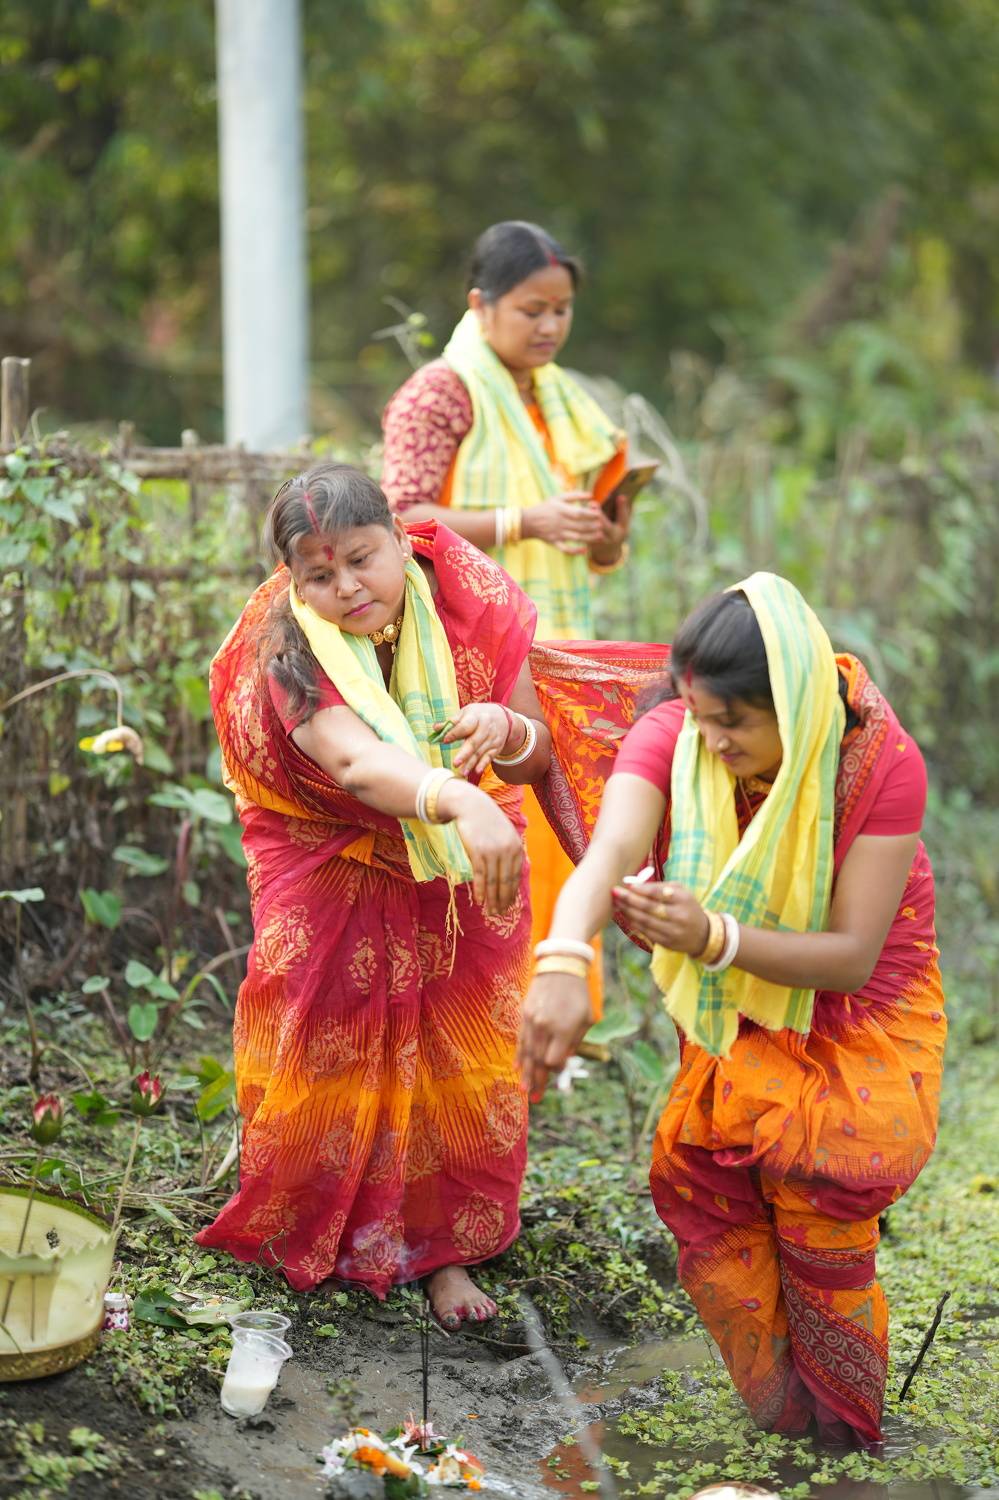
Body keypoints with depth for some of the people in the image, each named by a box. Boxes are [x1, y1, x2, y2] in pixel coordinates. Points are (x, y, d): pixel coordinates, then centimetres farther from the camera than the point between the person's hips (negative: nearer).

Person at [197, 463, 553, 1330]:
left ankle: (447, 1248, 24)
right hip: (332, 886, -2)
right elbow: (357, 766, -49)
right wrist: (462, 800, -69)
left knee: (459, 1065, 6)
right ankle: (314, 1237, 29)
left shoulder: (470, 604, -20)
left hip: (460, 874, 2)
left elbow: (538, 758, -14)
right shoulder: (290, 654, -29)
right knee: (334, 1063, 7)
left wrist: (505, 729, -39)